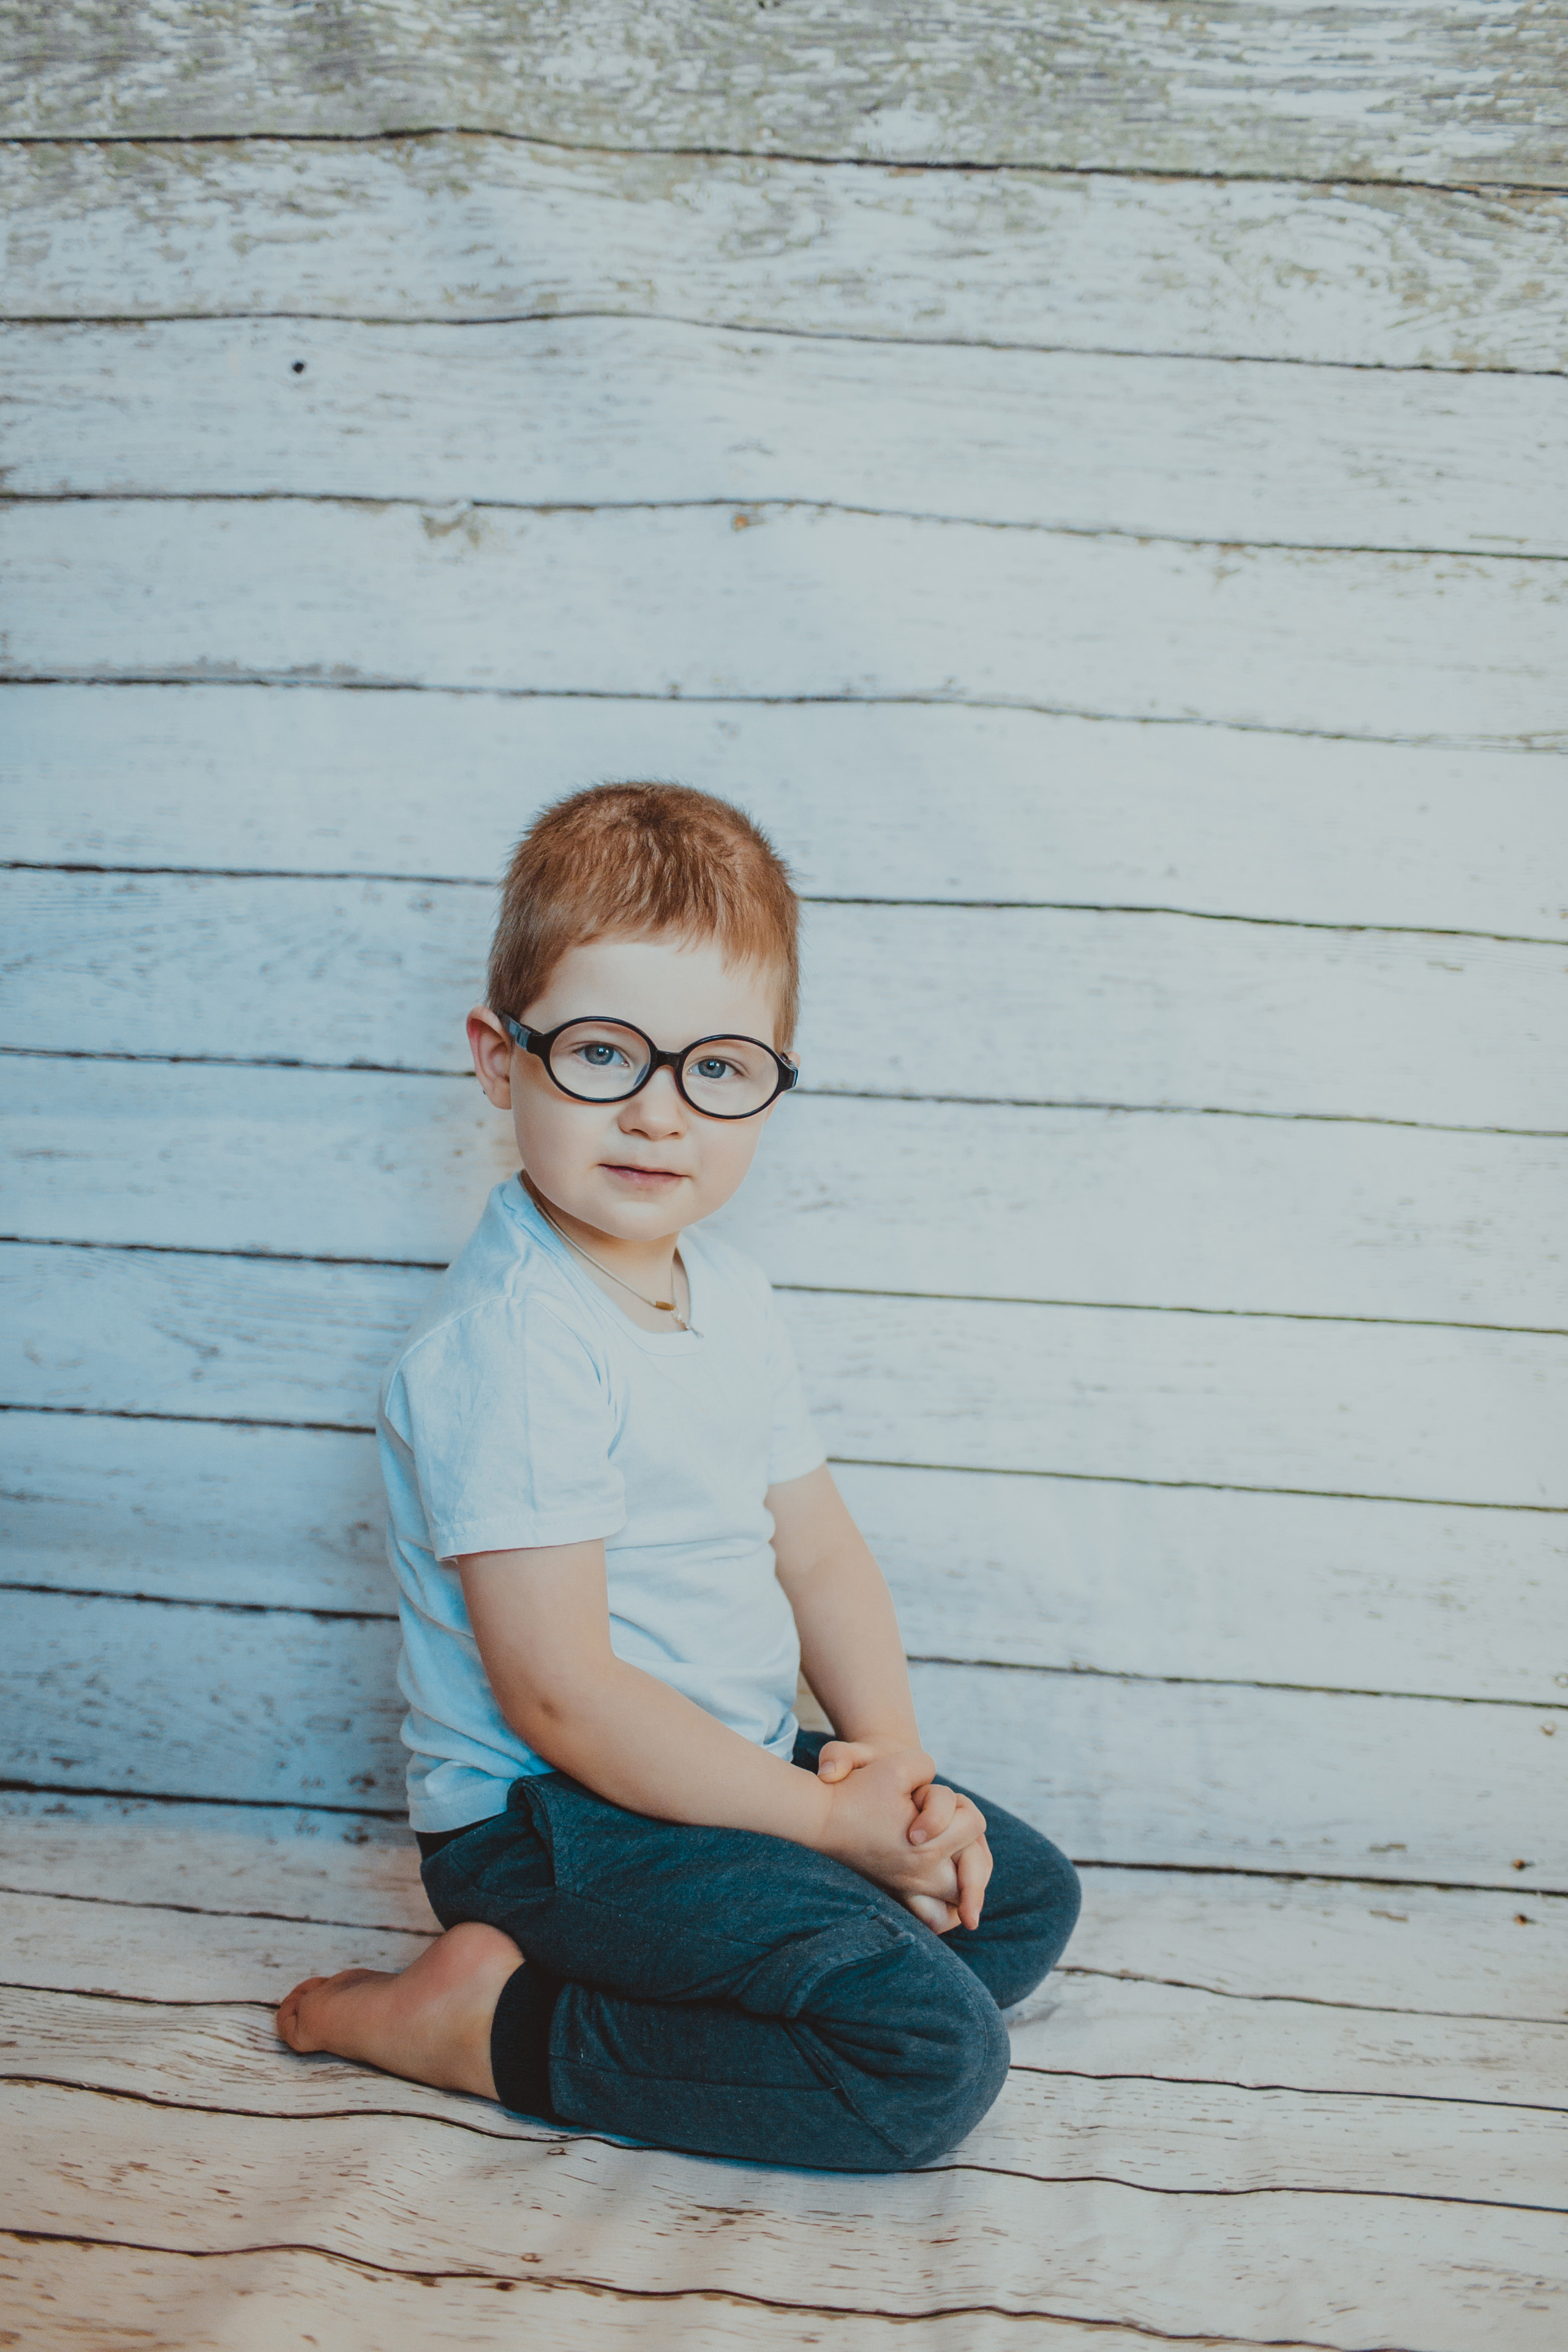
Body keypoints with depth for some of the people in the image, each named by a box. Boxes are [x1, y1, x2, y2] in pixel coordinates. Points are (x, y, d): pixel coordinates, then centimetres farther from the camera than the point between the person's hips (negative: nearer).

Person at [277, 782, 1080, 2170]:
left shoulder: (728, 1296, 7)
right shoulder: (512, 1341, -24)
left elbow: (818, 1552, 11)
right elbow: (558, 1691, -26)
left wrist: (895, 1763, -5)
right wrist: (829, 1821, -20)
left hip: (729, 1767, 10)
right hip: (550, 1819, -10)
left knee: (1028, 1898, 15)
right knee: (934, 2058, -18)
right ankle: (498, 2025, -9)